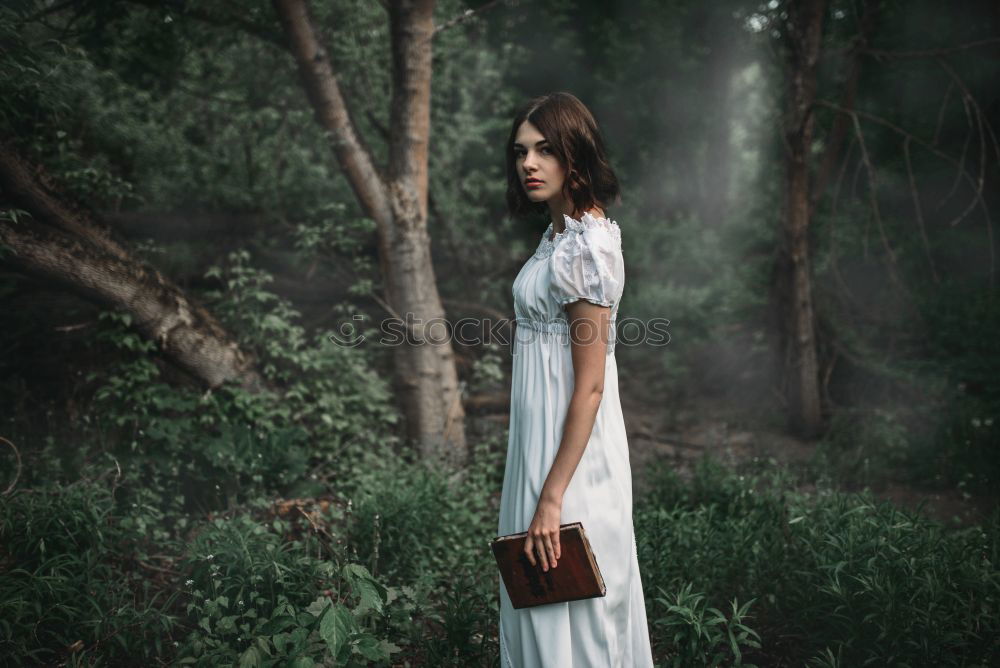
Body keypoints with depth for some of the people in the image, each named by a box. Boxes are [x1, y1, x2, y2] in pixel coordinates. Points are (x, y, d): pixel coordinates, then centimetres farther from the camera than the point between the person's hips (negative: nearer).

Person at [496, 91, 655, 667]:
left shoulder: (584, 248, -20)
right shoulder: (562, 232, 9)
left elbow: (589, 384, -22)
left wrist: (552, 496, -22)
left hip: (569, 446, -10)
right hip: (542, 435, 10)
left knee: (566, 607, 3)